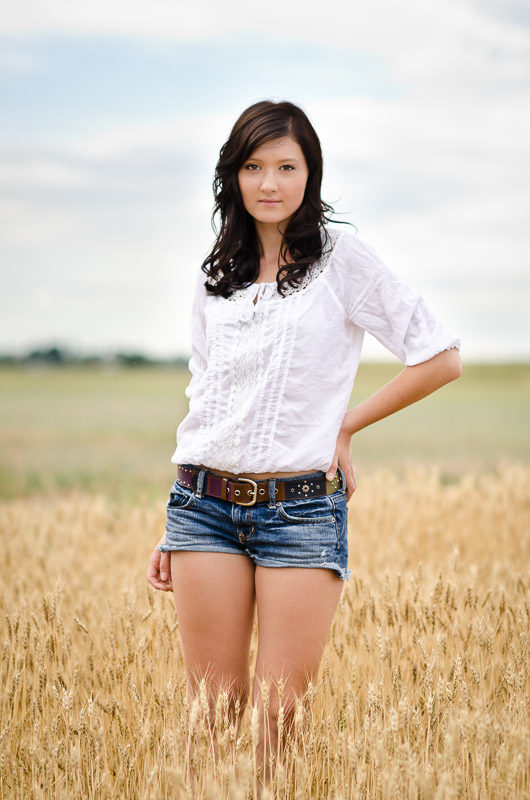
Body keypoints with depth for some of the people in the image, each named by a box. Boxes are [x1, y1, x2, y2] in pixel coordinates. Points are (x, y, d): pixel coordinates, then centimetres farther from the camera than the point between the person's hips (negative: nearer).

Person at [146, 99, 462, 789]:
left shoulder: (341, 258, -1)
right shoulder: (216, 275, 13)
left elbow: (442, 357, -3)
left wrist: (345, 424, -1)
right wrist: (172, 530, 15)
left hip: (303, 508, -3)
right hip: (205, 506, 4)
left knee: (281, 717, -3)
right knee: (214, 707, 4)